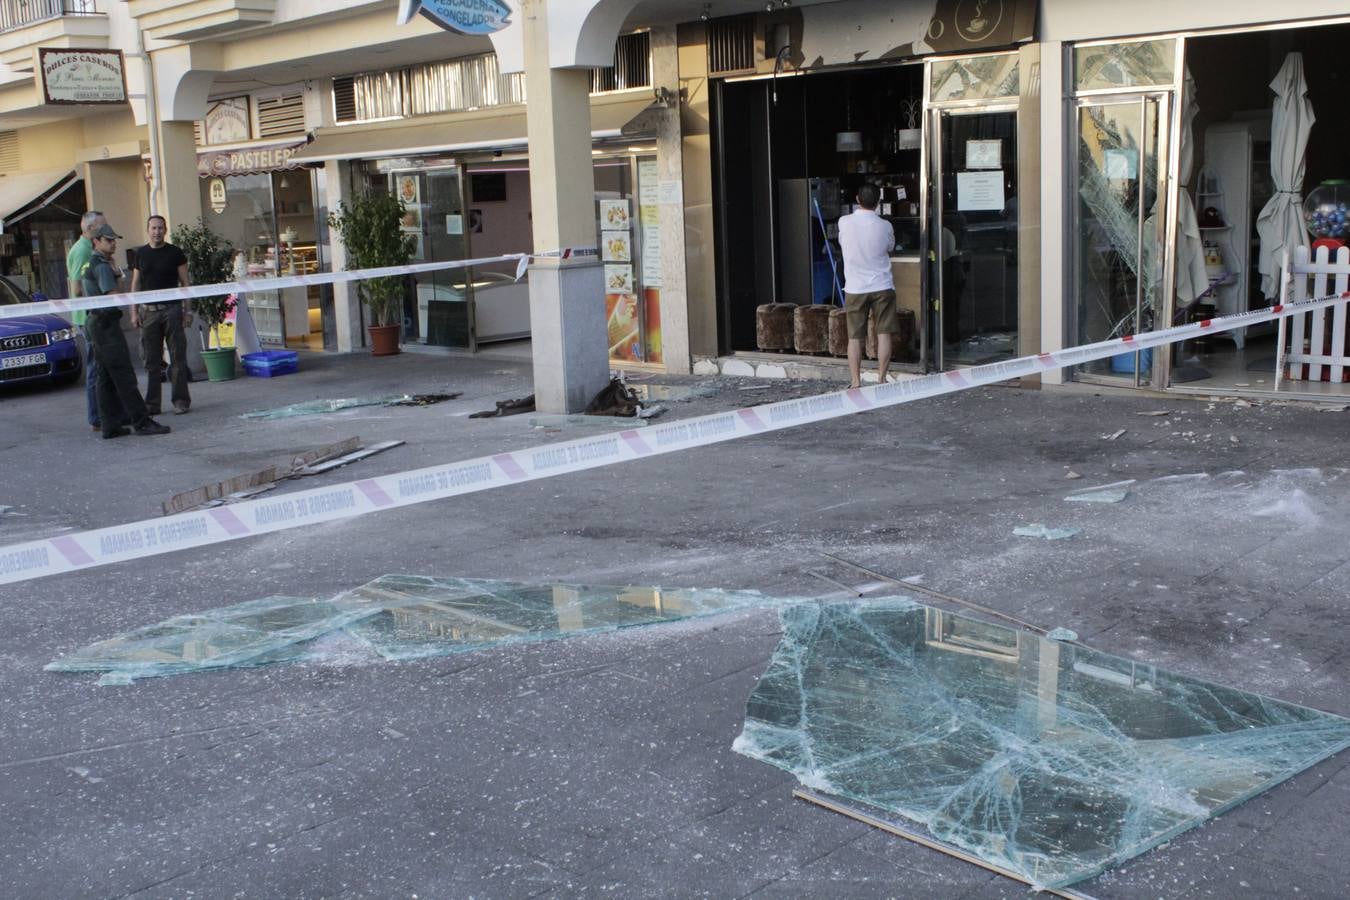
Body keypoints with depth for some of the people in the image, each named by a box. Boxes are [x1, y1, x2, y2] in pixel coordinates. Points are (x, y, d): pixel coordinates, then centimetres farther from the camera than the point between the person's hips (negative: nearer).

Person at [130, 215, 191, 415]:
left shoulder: (175, 253, 3)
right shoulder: (140, 254, 11)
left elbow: (184, 283, 4)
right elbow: (135, 284, 13)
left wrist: (187, 309, -3)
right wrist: (134, 312, 7)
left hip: (172, 309, -2)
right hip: (149, 311, 3)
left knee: (177, 358, -3)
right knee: (152, 361, 4)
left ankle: (180, 400, 3)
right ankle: (152, 403, 8)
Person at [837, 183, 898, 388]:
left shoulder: (844, 222, -7)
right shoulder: (884, 226, -6)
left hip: (855, 288, 0)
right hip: (882, 287, 0)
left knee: (855, 337, 5)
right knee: (884, 334, 6)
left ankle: (855, 381, 5)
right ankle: (881, 378, 5)